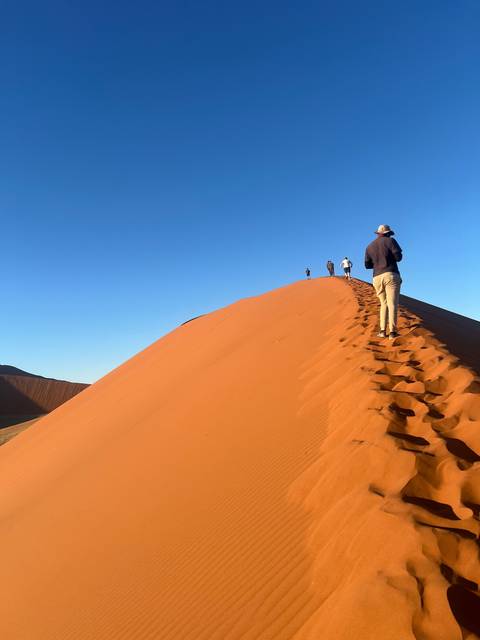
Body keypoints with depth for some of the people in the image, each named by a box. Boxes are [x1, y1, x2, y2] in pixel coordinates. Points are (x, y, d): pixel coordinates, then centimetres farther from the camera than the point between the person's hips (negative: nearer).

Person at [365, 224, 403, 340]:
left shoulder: (369, 246, 15)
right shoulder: (390, 241, 3)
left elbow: (368, 265, 12)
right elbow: (398, 257, -5)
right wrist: (391, 255, 17)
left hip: (377, 278, 4)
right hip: (391, 276, -4)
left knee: (384, 304, 14)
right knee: (392, 304, -4)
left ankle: (383, 331, 3)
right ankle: (392, 332, -11)